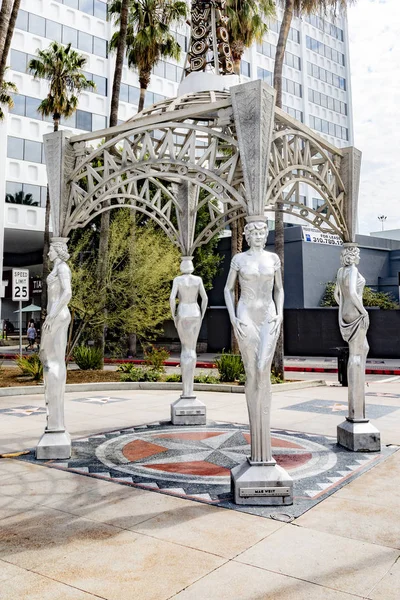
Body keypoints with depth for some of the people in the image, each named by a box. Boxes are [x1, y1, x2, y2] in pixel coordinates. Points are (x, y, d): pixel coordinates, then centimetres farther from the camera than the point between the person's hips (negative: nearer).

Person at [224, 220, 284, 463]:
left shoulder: (274, 258, 10)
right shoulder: (239, 259, 5)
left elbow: (279, 289, 15)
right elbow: (228, 289, 9)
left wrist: (280, 315, -1)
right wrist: (233, 318, -4)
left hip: (269, 318, 1)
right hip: (246, 318, -1)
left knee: (264, 371, -16)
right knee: (252, 374, -3)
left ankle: (262, 445, -7)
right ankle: (259, 445, 8)